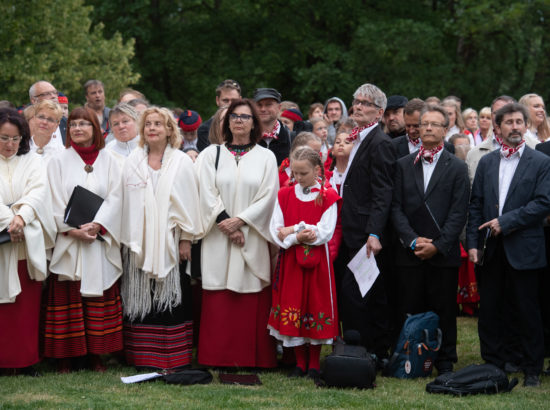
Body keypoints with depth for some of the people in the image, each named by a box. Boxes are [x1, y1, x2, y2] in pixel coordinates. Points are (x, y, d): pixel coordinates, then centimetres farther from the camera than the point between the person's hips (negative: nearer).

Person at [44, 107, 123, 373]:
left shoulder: (107, 160, 8)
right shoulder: (59, 161, 5)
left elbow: (115, 198, 1)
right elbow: (56, 201, -2)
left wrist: (96, 225, -13)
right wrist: (73, 229, -13)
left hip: (100, 241, 2)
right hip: (68, 241, -1)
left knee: (99, 299, 2)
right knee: (67, 299, -2)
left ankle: (95, 355, 9)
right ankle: (65, 357, 3)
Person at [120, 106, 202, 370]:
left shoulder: (181, 162, 3)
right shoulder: (132, 161, 9)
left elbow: (188, 201, 1)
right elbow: (126, 201, 9)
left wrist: (186, 238, -4)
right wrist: (124, 238, 4)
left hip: (170, 242, -2)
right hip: (139, 242, 2)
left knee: (170, 296, -3)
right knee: (141, 298, 2)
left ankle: (173, 358, 2)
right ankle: (143, 358, 7)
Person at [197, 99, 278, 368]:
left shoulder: (265, 157, 8)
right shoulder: (211, 155, 9)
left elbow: (268, 196, -1)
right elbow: (207, 193, 0)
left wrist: (240, 220, -11)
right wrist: (225, 221, -12)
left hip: (252, 238, 0)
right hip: (218, 237, 0)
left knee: (252, 300, -2)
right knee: (219, 300, -2)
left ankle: (252, 359, 3)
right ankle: (218, 358, 3)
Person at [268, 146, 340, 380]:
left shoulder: (327, 197, -2)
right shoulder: (284, 195, 7)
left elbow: (325, 233, -12)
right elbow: (275, 231, 0)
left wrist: (293, 229, -13)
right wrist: (298, 237, -17)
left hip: (316, 262, -3)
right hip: (290, 262, 3)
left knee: (316, 310, 1)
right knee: (292, 309, 4)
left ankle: (314, 364, 11)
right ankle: (300, 363, 15)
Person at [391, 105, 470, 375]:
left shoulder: (457, 168, 4)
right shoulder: (404, 165, 10)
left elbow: (459, 213, -3)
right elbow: (396, 208, 4)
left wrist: (437, 245, -12)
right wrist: (413, 240, -9)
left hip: (443, 254, -2)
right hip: (409, 252, 2)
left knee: (444, 311, 2)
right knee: (409, 311, 3)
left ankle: (445, 363, 12)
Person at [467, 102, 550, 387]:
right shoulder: (486, 163, 12)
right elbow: (475, 204, 9)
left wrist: (506, 222, -14)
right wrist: (473, 243, 0)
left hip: (523, 249, -4)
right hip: (491, 250, 4)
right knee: (489, 311, 8)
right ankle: (493, 366, 18)